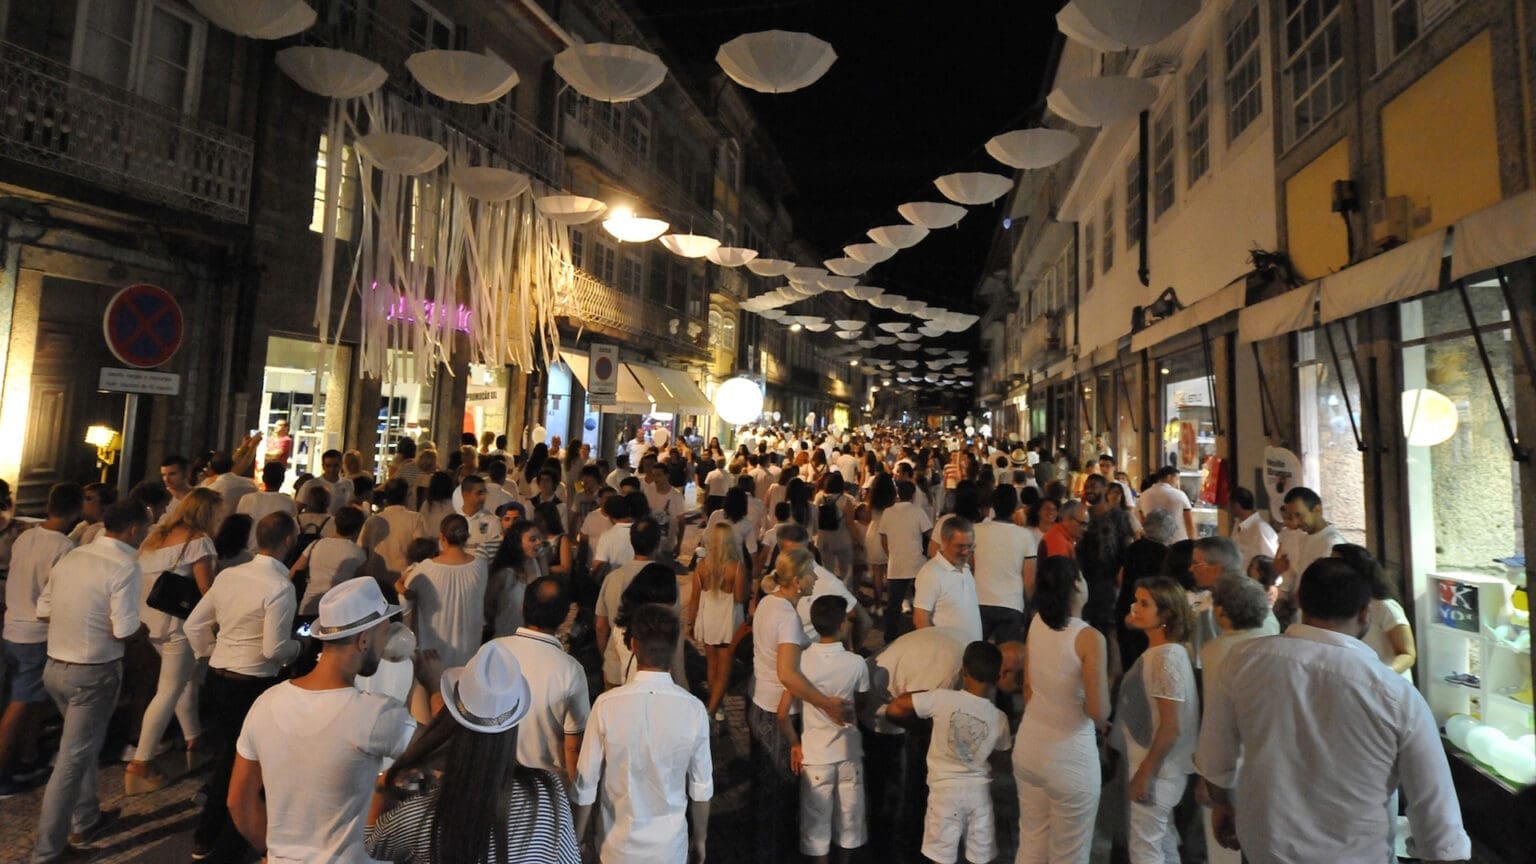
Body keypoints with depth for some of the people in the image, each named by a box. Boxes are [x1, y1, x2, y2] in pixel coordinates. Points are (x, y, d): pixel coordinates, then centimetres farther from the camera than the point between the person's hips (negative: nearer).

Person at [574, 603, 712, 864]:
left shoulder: (607, 705, -21)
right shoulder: (693, 709, -19)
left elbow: (586, 783, -11)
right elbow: (701, 788, -7)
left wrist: (577, 839, 5)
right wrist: (700, 839, 10)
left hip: (618, 843, 0)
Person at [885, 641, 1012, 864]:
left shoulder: (942, 699, -19)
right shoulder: (999, 718, -9)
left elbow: (894, 709, -16)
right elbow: (1001, 751, 10)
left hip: (945, 788, -2)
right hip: (979, 790, 3)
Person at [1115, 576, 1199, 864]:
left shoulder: (1168, 657, -22)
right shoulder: (1156, 652, 6)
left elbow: (1170, 727, -23)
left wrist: (1144, 773, -19)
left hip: (1157, 770, -9)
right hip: (1155, 767, 9)